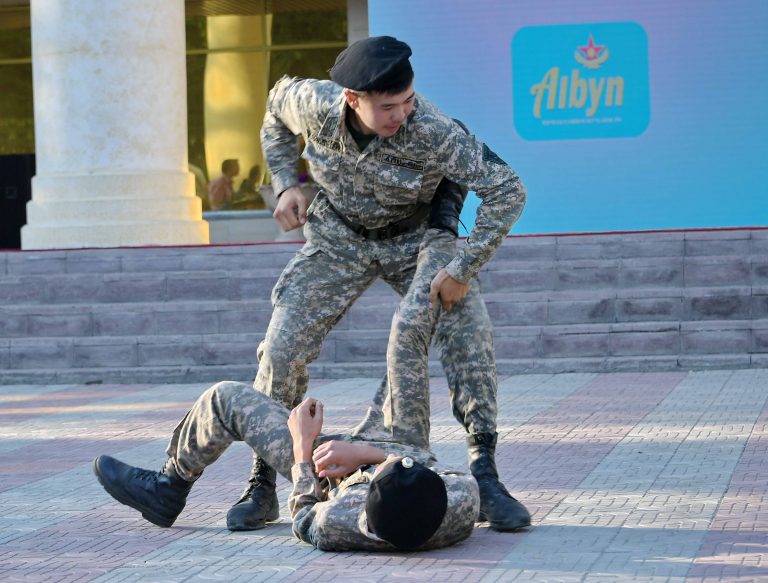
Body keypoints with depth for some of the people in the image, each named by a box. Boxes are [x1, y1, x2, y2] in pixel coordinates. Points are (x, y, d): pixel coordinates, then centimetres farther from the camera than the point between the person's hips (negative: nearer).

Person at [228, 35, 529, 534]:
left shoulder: (431, 131, -35)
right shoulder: (313, 104, -25)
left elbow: (508, 190, -30)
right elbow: (277, 105, 2)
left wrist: (463, 268, -32)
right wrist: (286, 184, -8)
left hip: (418, 236, -2)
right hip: (340, 235, 2)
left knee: (469, 332, -25)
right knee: (282, 346, -7)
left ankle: (485, 478, -18)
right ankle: (262, 486, 8)